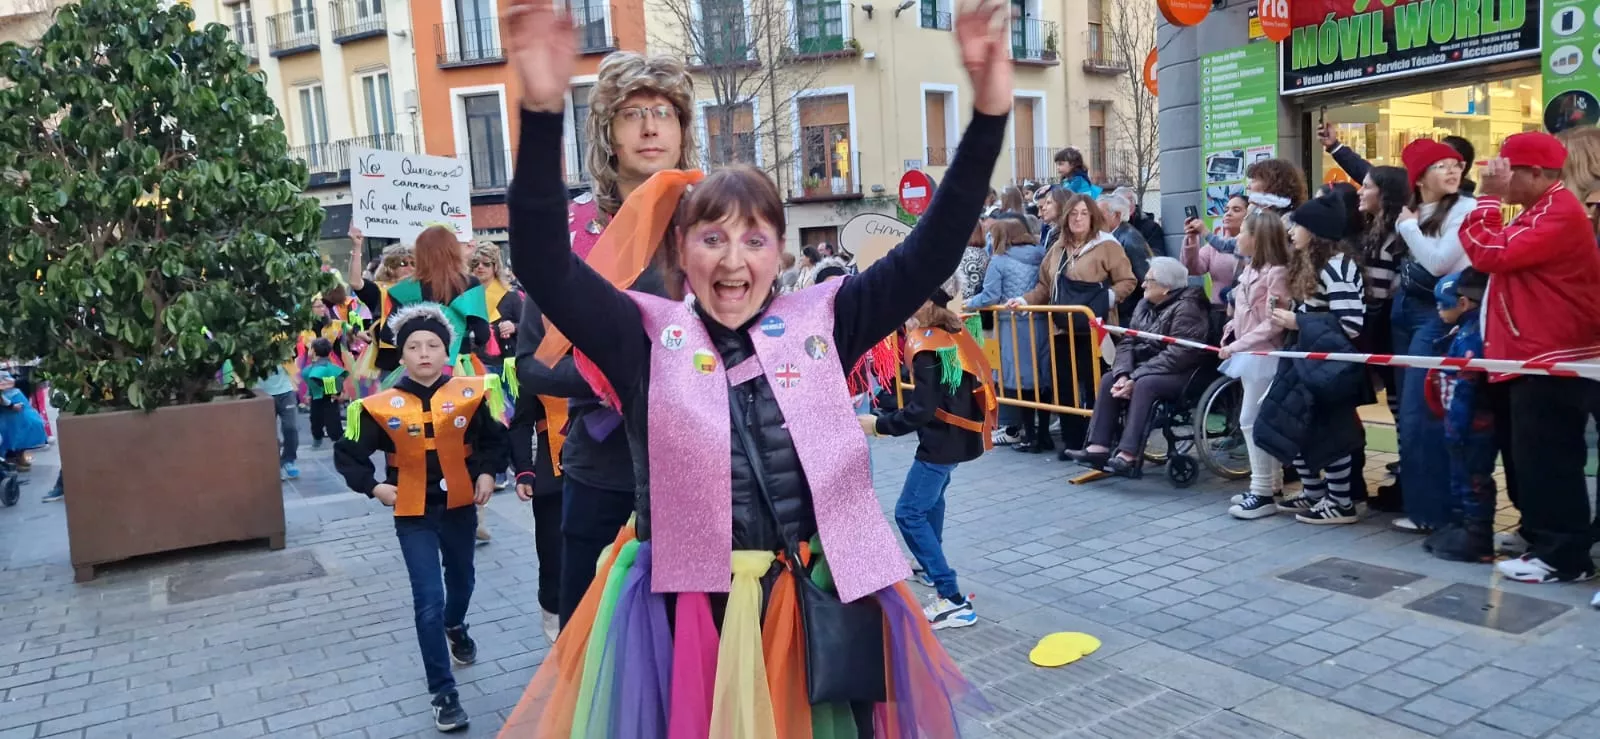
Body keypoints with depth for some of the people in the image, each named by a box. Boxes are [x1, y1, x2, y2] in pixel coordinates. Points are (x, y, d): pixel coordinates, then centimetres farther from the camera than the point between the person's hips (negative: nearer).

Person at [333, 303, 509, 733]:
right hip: (414, 514, -2)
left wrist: (487, 473, -7)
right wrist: (374, 487, -11)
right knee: (429, 600, -5)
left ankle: (456, 627, 59)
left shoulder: (470, 394, -8)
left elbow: (497, 438, 5)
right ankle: (443, 694, 5)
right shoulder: (382, 406, -11)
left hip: (460, 507, 2)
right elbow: (347, 454, -1)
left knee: (461, 579, 24)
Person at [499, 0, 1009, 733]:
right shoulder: (648, 336, -4)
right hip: (687, 613, -1)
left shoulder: (818, 323, 2)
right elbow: (543, 265, -16)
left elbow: (928, 255, -3)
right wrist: (542, 113, -31)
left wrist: (988, 113, -13)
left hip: (820, 608, 2)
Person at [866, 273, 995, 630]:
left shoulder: (928, 346, -21)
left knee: (909, 513, -8)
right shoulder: (950, 331, 5)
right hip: (956, 434, 10)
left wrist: (879, 424, -19)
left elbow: (921, 410, -26)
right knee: (930, 498, 30)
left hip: (942, 440, -10)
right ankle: (931, 567, 49)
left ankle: (953, 600, -11)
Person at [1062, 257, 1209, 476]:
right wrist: (1123, 374, -15)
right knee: (1109, 379, -10)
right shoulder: (1145, 305, 11)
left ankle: (1128, 454, -37)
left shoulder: (1186, 308, -15)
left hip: (1182, 374, -8)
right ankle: (1099, 446, -17)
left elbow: (1178, 354, -25)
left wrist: (1135, 378, -25)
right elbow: (1128, 342, 4)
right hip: (1146, 370, 8)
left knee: (1144, 384, -32)